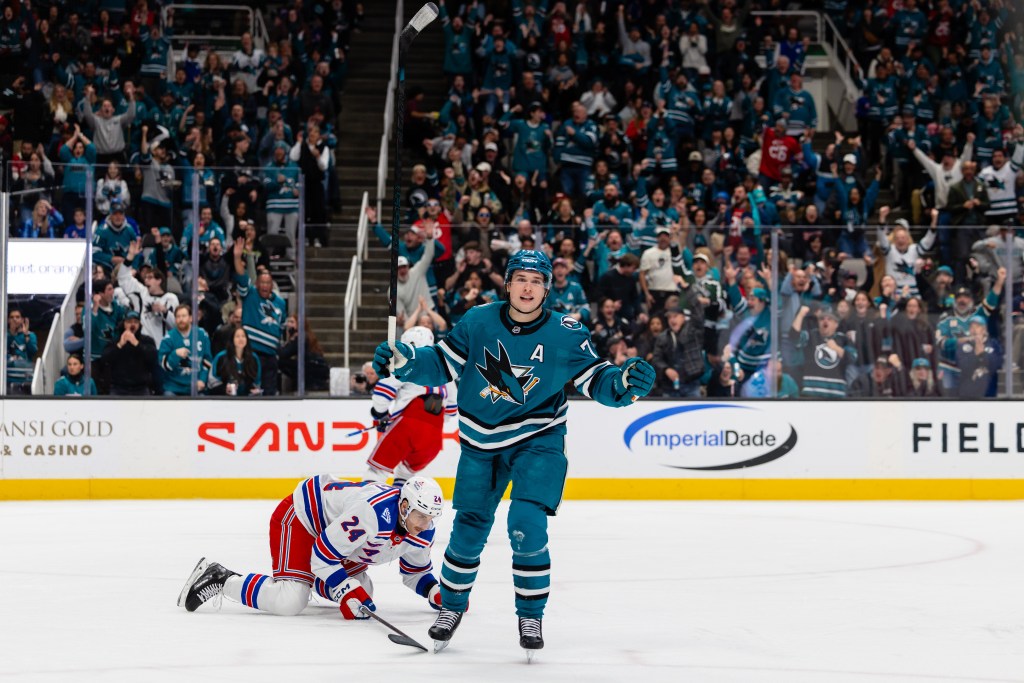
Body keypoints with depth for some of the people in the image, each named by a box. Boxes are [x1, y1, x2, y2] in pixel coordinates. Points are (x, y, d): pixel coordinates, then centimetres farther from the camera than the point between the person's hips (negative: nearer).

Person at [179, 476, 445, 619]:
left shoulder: (422, 532, -9)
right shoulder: (373, 512, -36)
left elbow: (415, 571, 10)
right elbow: (323, 554, -29)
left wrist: (434, 592, -9)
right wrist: (347, 594, -27)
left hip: (329, 521, 9)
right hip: (299, 518, -9)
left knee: (362, 591, 8)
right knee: (289, 601, -24)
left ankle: (309, 579, 31)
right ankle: (221, 580, -9)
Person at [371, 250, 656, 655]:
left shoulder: (565, 335, -12)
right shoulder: (478, 322, -9)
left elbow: (595, 381, -9)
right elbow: (441, 364, -3)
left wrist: (624, 383, -29)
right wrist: (403, 361, -21)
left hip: (538, 440, -2)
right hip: (481, 441, 2)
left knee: (527, 527, -16)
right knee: (469, 529, 7)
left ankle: (531, 616, 3)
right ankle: (451, 606, 30)